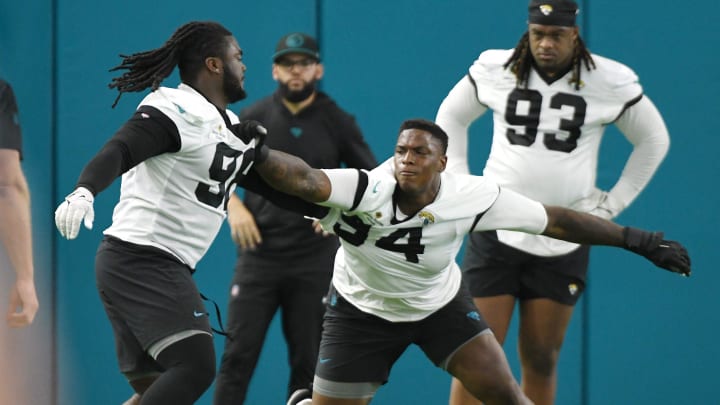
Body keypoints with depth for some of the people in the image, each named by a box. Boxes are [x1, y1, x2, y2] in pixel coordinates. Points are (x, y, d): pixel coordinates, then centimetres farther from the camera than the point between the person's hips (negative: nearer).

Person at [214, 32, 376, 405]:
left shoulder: (338, 123, 1)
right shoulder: (253, 118, 3)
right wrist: (233, 206, -6)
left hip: (314, 260, 0)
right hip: (259, 255, 0)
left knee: (307, 361, 4)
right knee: (238, 354, -5)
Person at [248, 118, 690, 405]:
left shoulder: (473, 197, -26)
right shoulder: (365, 191, -35)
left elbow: (554, 220, -17)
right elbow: (304, 179, -53)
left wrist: (636, 240, -15)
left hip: (442, 302, 2)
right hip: (364, 309, -2)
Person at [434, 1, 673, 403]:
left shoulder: (611, 82, -5)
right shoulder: (495, 69, -2)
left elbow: (654, 139, 10)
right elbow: (451, 117, 16)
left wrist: (612, 204, 7)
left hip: (563, 244, 0)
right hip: (496, 231, 0)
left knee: (541, 360, 3)